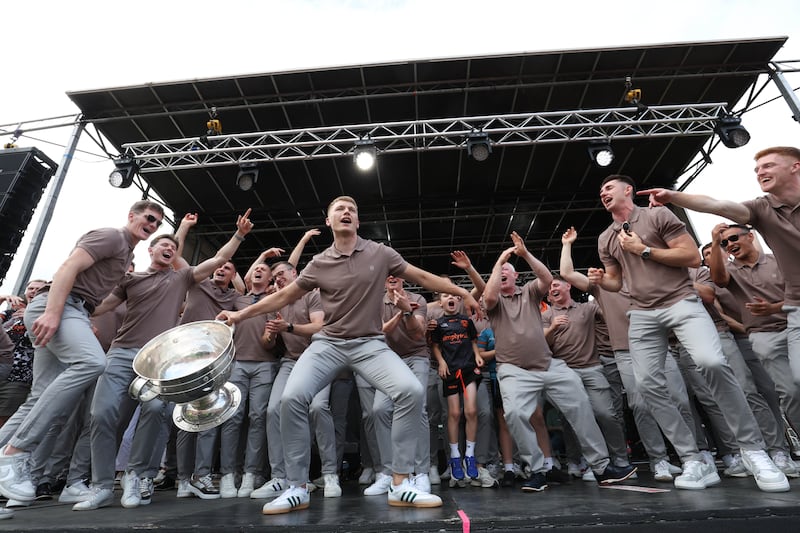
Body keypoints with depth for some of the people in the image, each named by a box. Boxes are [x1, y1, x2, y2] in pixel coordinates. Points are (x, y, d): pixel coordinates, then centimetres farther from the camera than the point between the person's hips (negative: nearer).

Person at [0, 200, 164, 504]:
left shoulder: (128, 254, 25)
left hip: (73, 312, 10)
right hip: (55, 307, -10)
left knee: (41, 400, 6)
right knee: (91, 362, -33)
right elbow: (69, 267, -16)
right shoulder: (111, 236, -4)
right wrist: (52, 312, -26)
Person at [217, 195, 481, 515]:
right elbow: (284, 296, 13)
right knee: (292, 398, -19)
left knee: (411, 391, -23)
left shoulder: (379, 253, 1)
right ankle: (297, 489, 1)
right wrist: (241, 314, 11)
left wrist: (463, 293, 6)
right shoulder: (319, 263, 4)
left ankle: (400, 485, -8)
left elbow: (423, 277, 7)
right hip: (328, 343, 1)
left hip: (370, 344, -1)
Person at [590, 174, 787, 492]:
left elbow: (693, 258, -6)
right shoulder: (605, 239, 14)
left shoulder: (658, 215, 1)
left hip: (681, 303, -4)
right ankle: (693, 461, 3)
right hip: (642, 315, 5)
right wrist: (600, 281, -4)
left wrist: (643, 250, -11)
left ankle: (753, 450, -7)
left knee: (711, 362, -27)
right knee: (648, 383, -6)